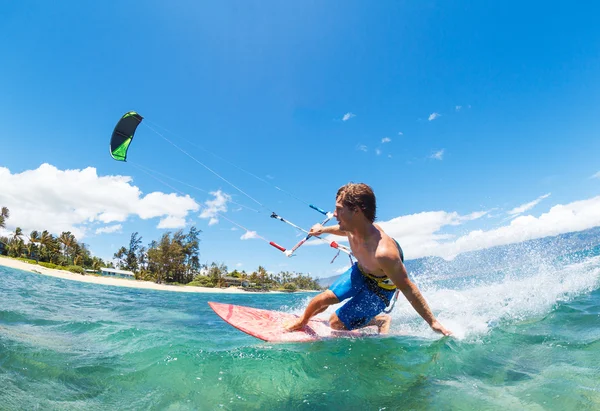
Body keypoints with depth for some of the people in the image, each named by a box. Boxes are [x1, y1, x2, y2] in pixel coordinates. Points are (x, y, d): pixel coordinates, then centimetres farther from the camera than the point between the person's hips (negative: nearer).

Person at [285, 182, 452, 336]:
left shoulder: (383, 252, -45)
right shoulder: (353, 228, -23)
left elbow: (407, 289, -32)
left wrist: (433, 322, -22)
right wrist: (324, 229, 17)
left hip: (379, 289, -5)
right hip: (359, 272, 6)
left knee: (336, 323, -1)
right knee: (324, 298, 0)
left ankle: (381, 320, 18)